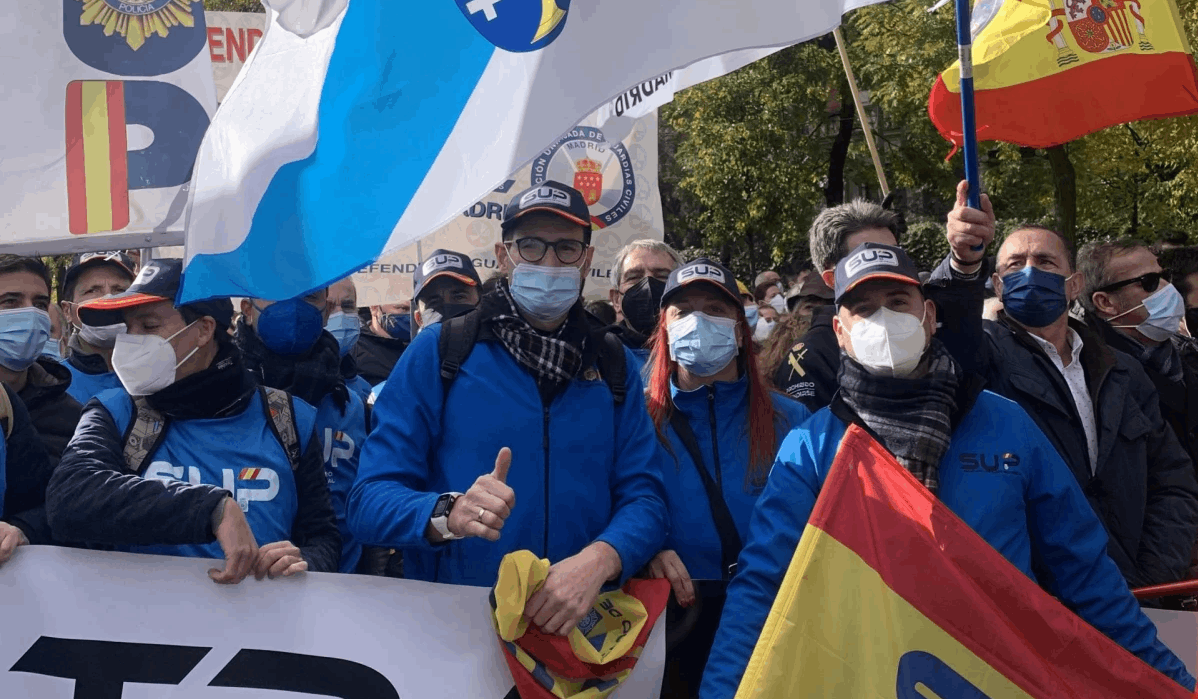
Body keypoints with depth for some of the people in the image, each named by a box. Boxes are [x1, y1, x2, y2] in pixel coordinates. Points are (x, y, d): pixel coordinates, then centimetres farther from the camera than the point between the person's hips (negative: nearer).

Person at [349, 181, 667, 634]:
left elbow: (643, 496, 6)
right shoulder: (438, 352, 2)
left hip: (576, 626, 2)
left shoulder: (614, 365, 10)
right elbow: (370, 500, -2)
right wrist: (449, 514, -23)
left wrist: (599, 560, -16)